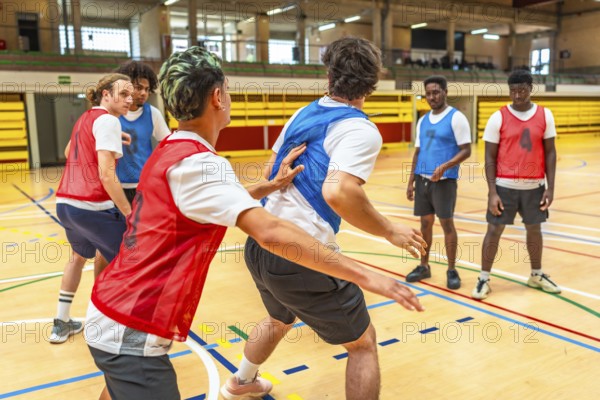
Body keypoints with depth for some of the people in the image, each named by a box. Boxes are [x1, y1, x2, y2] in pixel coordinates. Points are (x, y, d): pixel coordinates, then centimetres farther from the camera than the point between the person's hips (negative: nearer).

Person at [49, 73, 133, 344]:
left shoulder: (84, 119, 17)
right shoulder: (108, 120, -10)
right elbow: (106, 175, -19)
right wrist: (130, 214, -17)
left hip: (65, 204, 9)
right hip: (92, 207, -9)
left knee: (80, 255, 29)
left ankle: (61, 324, 36)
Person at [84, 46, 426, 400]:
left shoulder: (169, 151, 7)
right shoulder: (196, 162, -22)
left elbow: (218, 203, 21)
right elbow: (270, 232, -33)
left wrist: (272, 186, 8)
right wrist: (363, 275, -31)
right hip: (131, 334, -10)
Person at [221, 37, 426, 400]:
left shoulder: (304, 114, 10)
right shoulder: (361, 130, -12)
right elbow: (338, 192, -28)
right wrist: (390, 231, -16)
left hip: (260, 244, 8)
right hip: (301, 256, -8)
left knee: (280, 319, 36)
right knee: (363, 343, 11)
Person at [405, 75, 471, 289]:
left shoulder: (456, 118, -6)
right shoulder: (423, 121, 13)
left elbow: (466, 151, -11)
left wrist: (444, 166, -25)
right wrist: (411, 181, 12)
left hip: (444, 181, -6)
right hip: (422, 180, 6)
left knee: (447, 223, -2)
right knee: (426, 223, 11)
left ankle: (452, 270, 9)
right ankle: (424, 266, 21)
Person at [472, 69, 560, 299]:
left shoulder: (545, 115, 2)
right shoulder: (498, 118, -5)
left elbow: (550, 152, 5)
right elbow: (490, 157, -4)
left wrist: (550, 187, -1)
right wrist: (492, 192, -11)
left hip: (534, 186, 3)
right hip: (505, 186, -2)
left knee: (535, 230, 14)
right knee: (494, 230, -1)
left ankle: (536, 275, 33)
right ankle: (484, 279, 11)